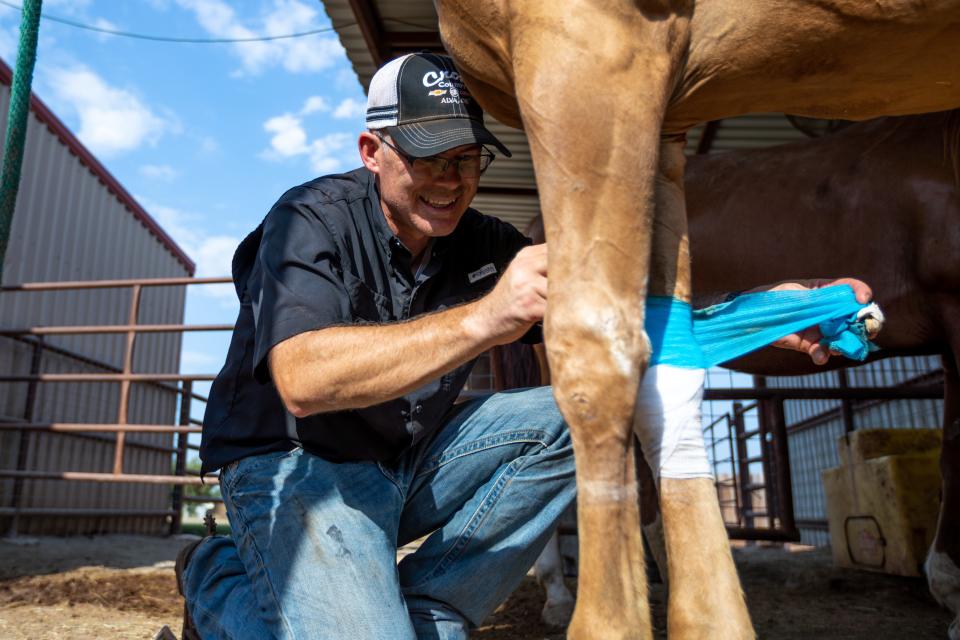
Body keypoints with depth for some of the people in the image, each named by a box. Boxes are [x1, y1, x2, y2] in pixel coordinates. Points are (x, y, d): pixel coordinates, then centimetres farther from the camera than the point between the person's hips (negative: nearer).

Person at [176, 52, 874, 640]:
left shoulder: (484, 244, -2)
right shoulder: (313, 219, -16)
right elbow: (302, 380, -34)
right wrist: (481, 320, -45)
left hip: (409, 464, 5)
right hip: (296, 465, -5)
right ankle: (221, 580, 3)